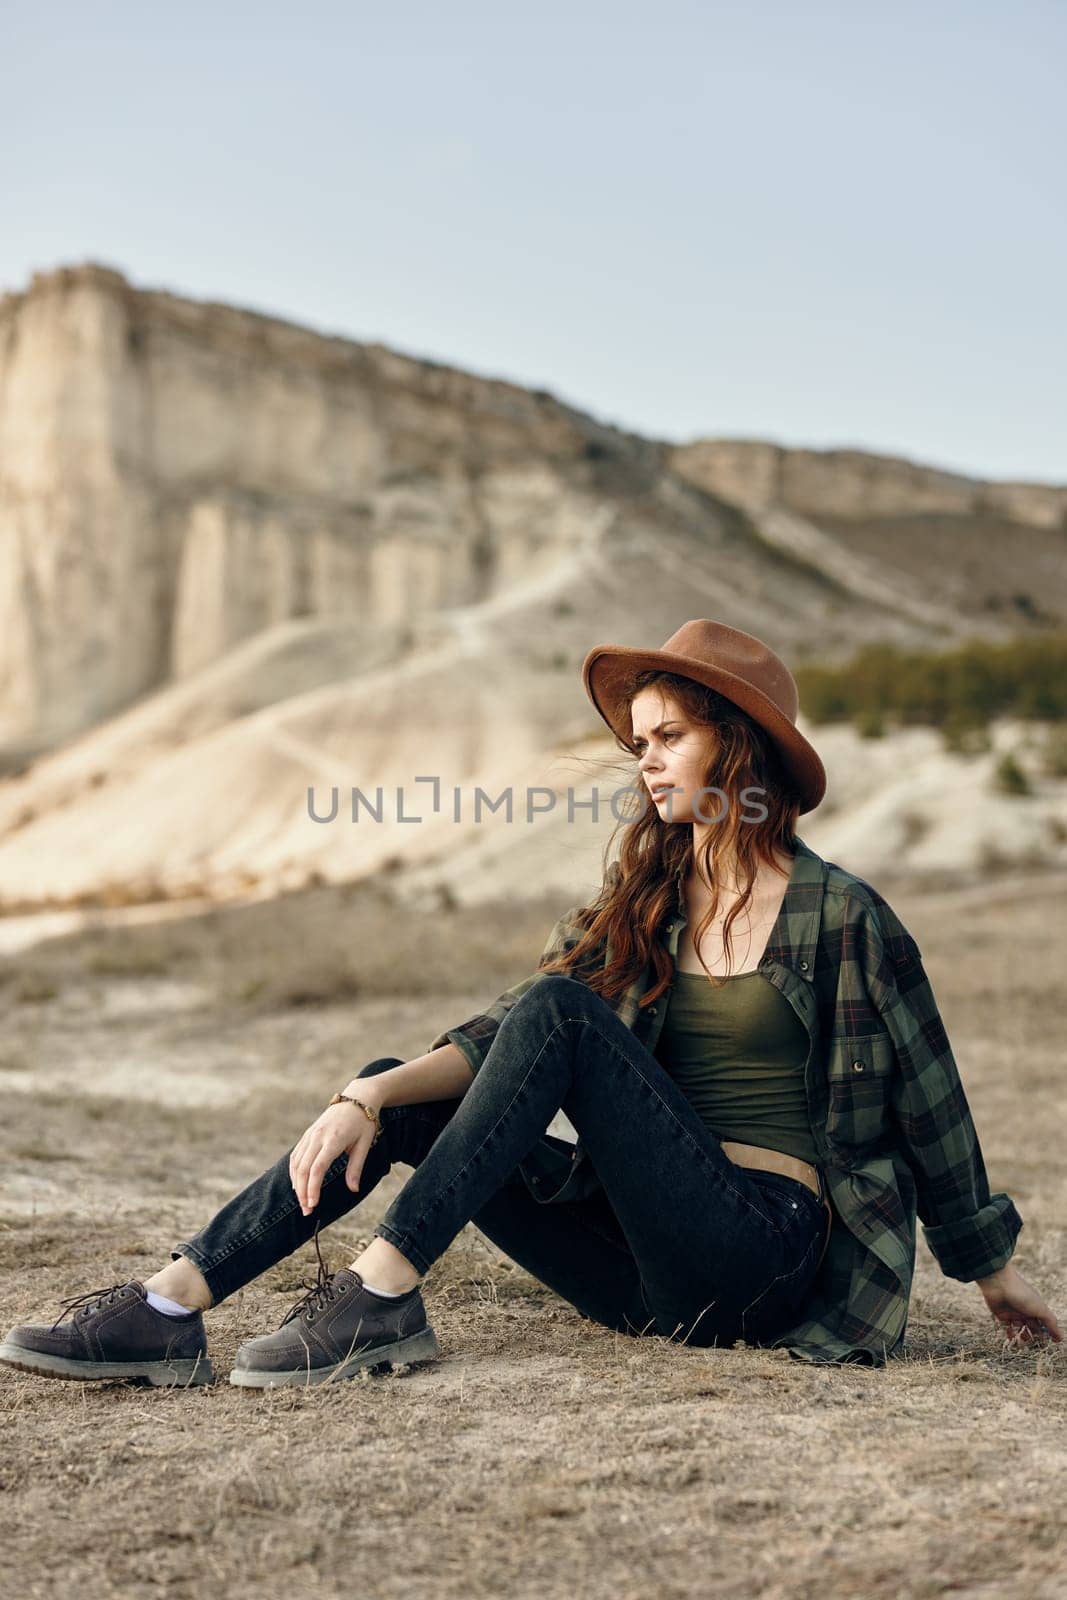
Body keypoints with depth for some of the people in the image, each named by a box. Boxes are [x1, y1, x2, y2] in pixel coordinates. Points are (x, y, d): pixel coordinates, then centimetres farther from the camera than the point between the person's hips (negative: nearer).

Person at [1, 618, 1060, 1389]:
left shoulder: (842, 919, -4)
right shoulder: (636, 909, 13)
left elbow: (928, 1107, 3)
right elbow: (495, 1037, 0)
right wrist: (368, 1097, -17)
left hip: (768, 1255, -6)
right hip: (649, 1268, 6)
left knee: (563, 1013, -24)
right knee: (405, 1097, -9)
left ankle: (382, 1296, -28)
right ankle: (173, 1306, -18)